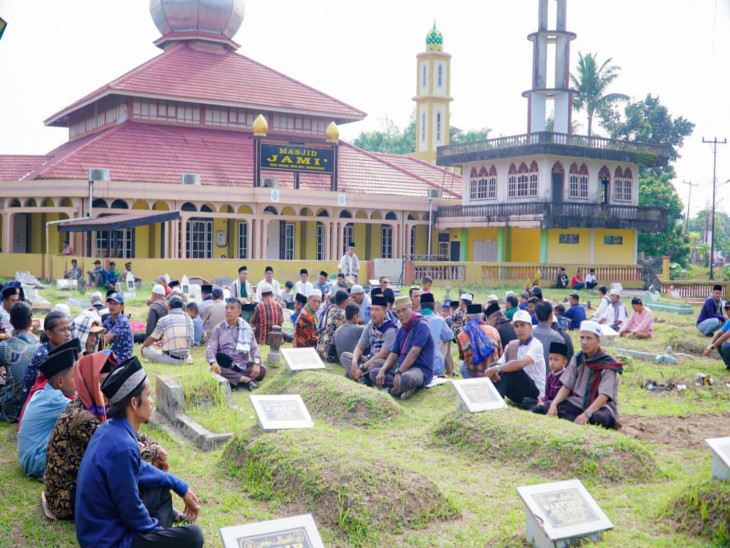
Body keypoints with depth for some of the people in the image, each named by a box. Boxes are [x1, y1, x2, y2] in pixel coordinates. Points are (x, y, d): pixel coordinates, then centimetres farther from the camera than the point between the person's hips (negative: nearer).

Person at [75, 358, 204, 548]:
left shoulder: (111, 427, -1)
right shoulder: (122, 448, -30)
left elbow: (140, 468, 16)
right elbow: (132, 511, -21)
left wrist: (181, 487, 17)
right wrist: (158, 530, -3)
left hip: (100, 526, 9)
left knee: (162, 489, 22)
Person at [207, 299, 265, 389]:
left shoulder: (246, 328, 9)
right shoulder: (218, 328, 7)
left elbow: (254, 348, 3)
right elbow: (211, 349, -3)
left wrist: (256, 363, -19)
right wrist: (213, 362, -27)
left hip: (242, 366, 1)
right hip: (224, 366, -1)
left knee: (262, 370, -26)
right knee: (214, 371, -35)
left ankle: (231, 380, -29)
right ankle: (245, 379, -31)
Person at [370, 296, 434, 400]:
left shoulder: (421, 325, -10)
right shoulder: (401, 330, 16)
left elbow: (414, 353, -19)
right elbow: (393, 354, 12)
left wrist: (398, 373, -24)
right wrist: (382, 371, -7)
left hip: (421, 369, -9)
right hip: (402, 368, 9)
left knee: (405, 379, -42)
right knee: (374, 373, -4)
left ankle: (391, 389, -11)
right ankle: (403, 388, -16)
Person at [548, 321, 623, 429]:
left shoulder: (608, 363, -11)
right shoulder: (578, 359, 5)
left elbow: (604, 395, -20)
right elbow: (566, 386, 2)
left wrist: (587, 413, -35)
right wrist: (554, 404, -16)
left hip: (601, 406, -5)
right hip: (578, 403, 5)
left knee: (599, 418, -40)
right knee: (548, 406, -20)